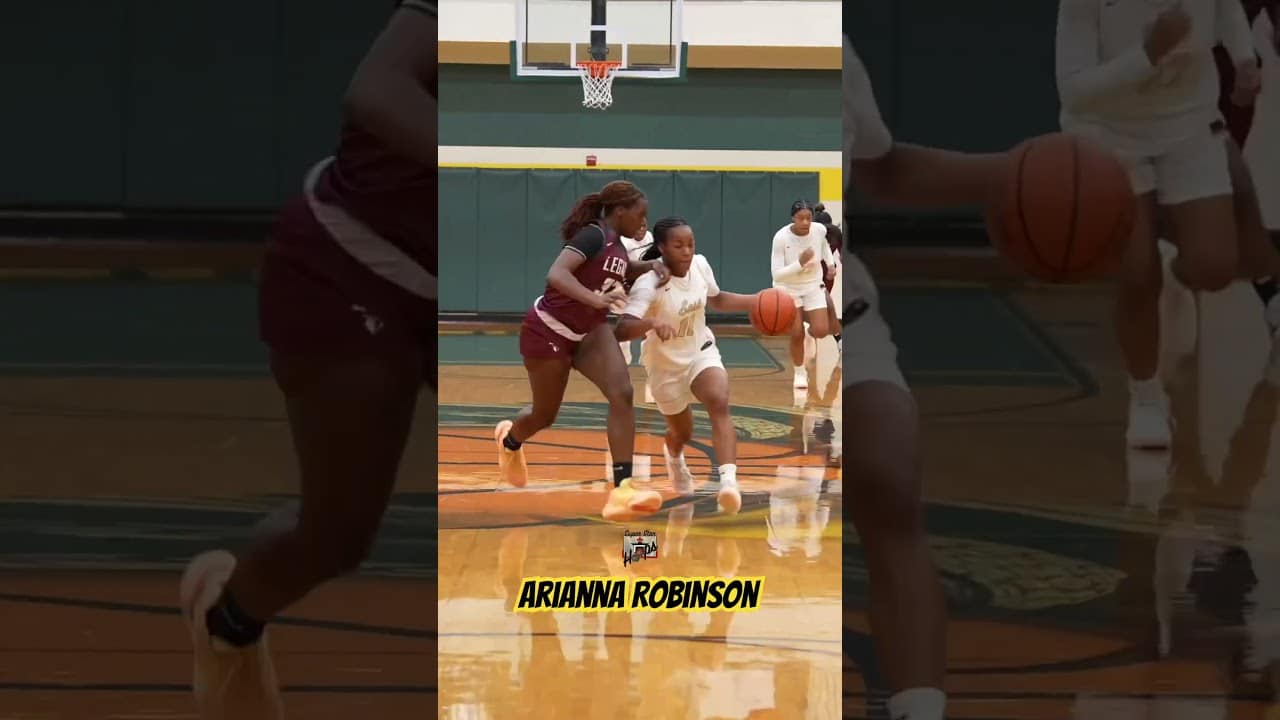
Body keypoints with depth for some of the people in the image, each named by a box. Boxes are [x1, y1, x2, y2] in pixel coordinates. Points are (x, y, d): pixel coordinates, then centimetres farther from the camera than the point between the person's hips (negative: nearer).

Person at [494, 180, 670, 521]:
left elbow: (621, 272, 26)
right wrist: (595, 299, -52)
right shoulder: (592, 236, -24)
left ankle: (622, 490, -24)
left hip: (589, 331, 7)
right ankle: (509, 441, 52)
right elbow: (556, 275, -39)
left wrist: (651, 266, 6)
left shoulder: (616, 243, 2)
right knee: (545, 414, 12)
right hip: (548, 330, -7)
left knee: (622, 394, -18)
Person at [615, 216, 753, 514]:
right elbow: (621, 330, -41)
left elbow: (716, 300, 11)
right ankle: (674, 458, 55)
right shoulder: (649, 283, -30)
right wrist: (652, 323, -61)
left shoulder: (700, 265, -12)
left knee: (719, 404, -28)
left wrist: (756, 302, -3)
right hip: (665, 365, -3)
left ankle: (728, 481, -41)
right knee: (682, 433, 15)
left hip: (702, 353, 3)